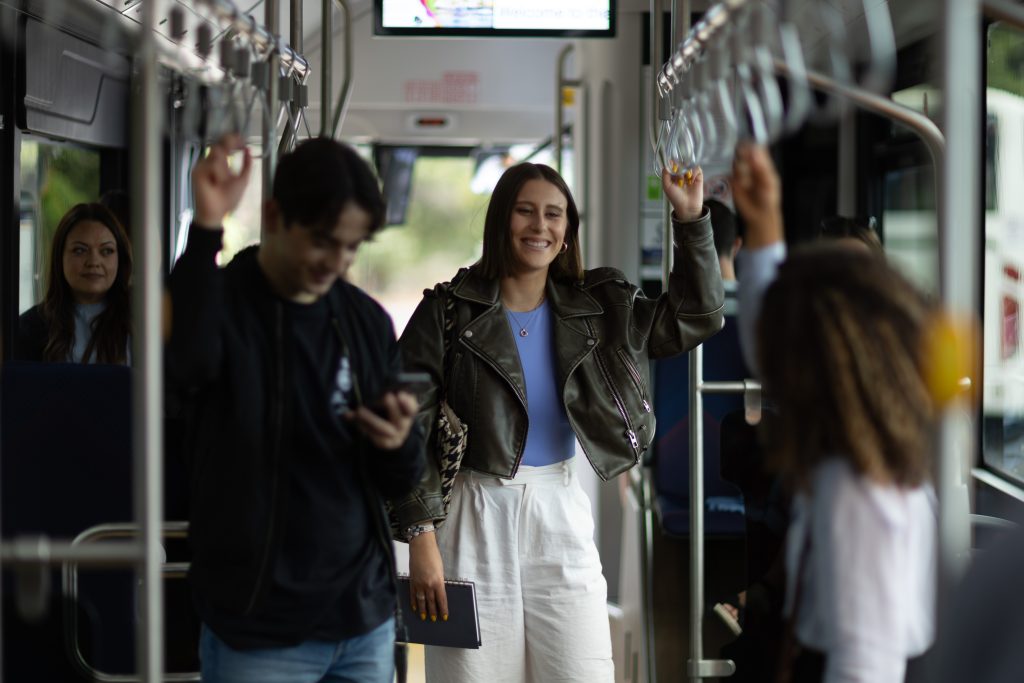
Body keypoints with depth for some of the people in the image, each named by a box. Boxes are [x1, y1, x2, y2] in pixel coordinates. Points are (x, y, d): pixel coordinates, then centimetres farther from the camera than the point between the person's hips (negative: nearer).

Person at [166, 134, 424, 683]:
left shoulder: (368, 322, 6)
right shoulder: (222, 302, -9)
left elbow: (398, 483, 9)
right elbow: (182, 365, -34)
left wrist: (400, 443, -13)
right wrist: (207, 229, -38)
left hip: (364, 618, 5)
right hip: (257, 630, -5)